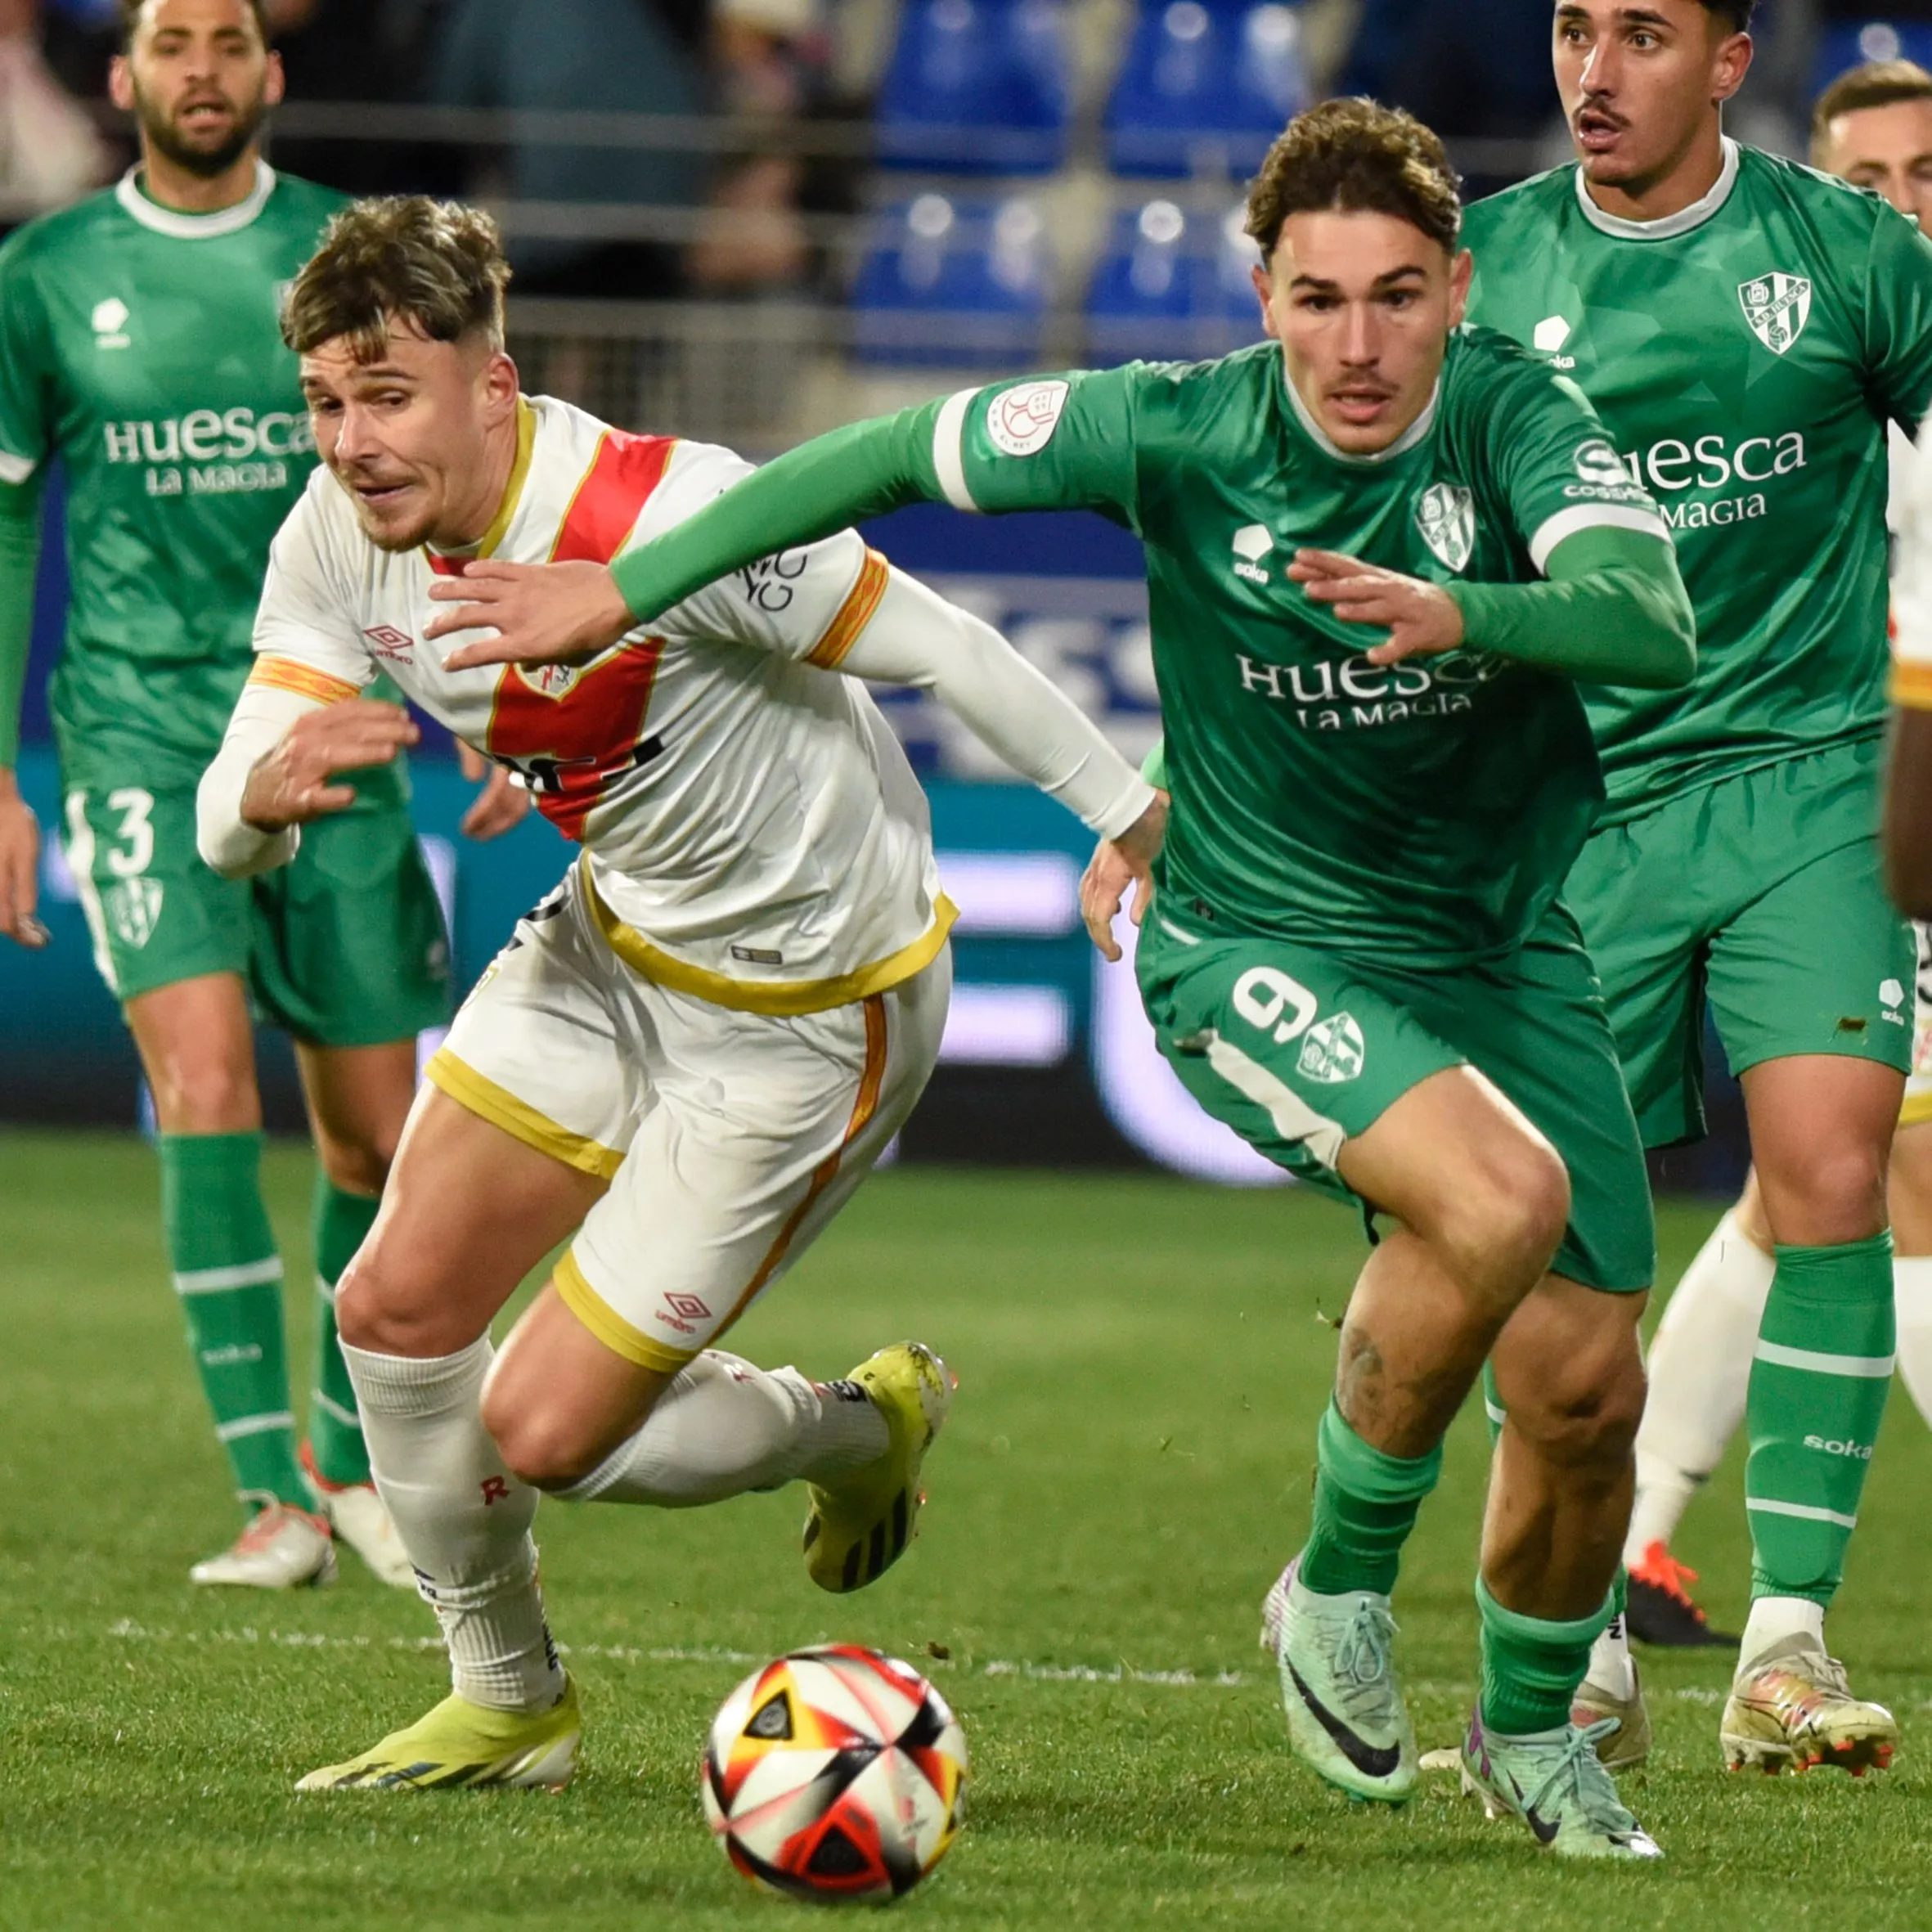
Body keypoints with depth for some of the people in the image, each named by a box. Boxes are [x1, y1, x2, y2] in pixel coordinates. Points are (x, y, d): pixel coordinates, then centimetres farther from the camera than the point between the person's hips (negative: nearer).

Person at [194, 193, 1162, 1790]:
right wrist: (266, 793, -37)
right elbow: (230, 835, -13)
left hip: (808, 1013, -7)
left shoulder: (666, 518, -32)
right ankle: (506, 1702, 24)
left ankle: (864, 1427, 25)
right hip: (611, 945, 7)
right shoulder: (341, 541, -11)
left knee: (541, 1437, -6)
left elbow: (936, 647, -22)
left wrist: (1137, 817, -15)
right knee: (397, 1308, 0)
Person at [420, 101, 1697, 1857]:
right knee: (1502, 1195, -31)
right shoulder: (1181, 432, -17)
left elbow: (1654, 624, -31)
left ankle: (1535, 1727, 33)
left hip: (1506, 946, 3)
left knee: (1585, 1383, 2)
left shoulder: (1513, 415, -15)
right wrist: (625, 589, -7)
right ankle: (1339, 1587, -8)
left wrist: (1459, 614, -50)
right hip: (1259, 948, -3)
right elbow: (892, 457, -7)